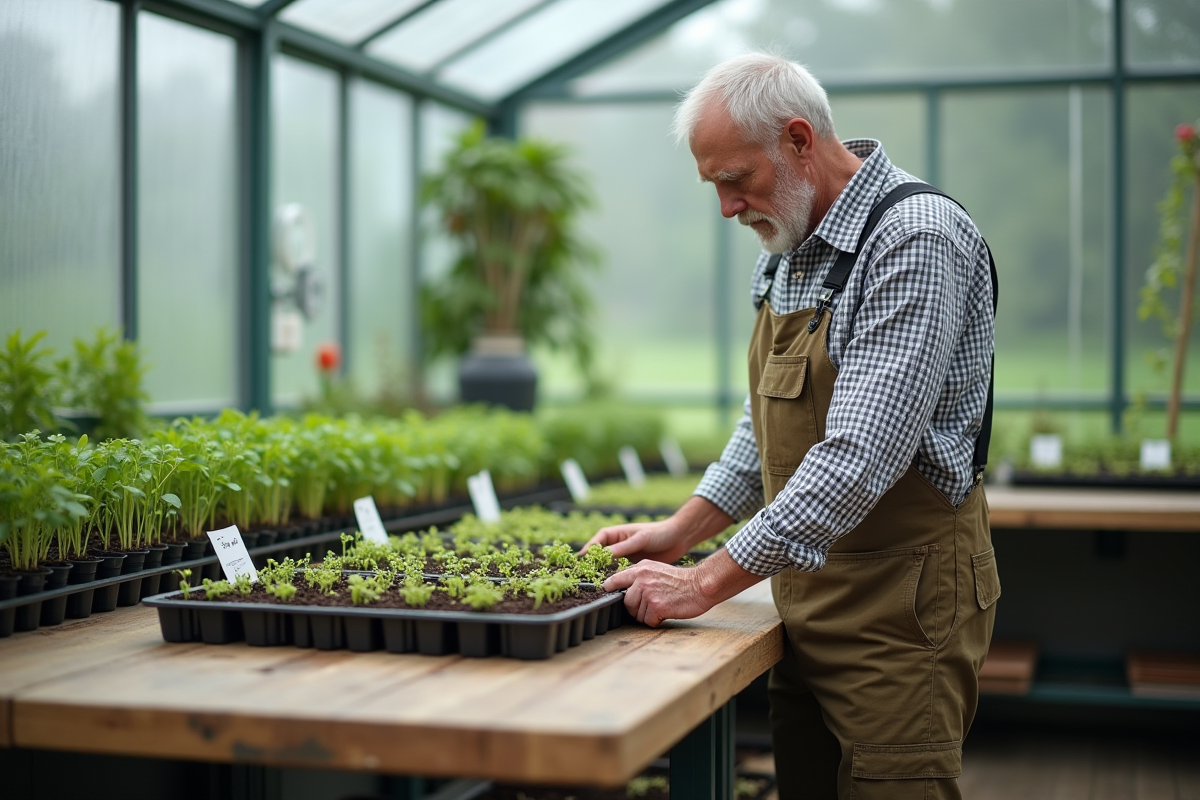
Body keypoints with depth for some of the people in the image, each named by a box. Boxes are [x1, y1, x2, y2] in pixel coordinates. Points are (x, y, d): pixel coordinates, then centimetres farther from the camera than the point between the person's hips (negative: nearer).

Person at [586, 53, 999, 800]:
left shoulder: (917, 239, -20)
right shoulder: (791, 246, 11)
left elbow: (860, 457, -27)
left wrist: (708, 582, -25)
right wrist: (683, 531, 9)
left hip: (901, 604, -8)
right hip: (809, 597, 8)